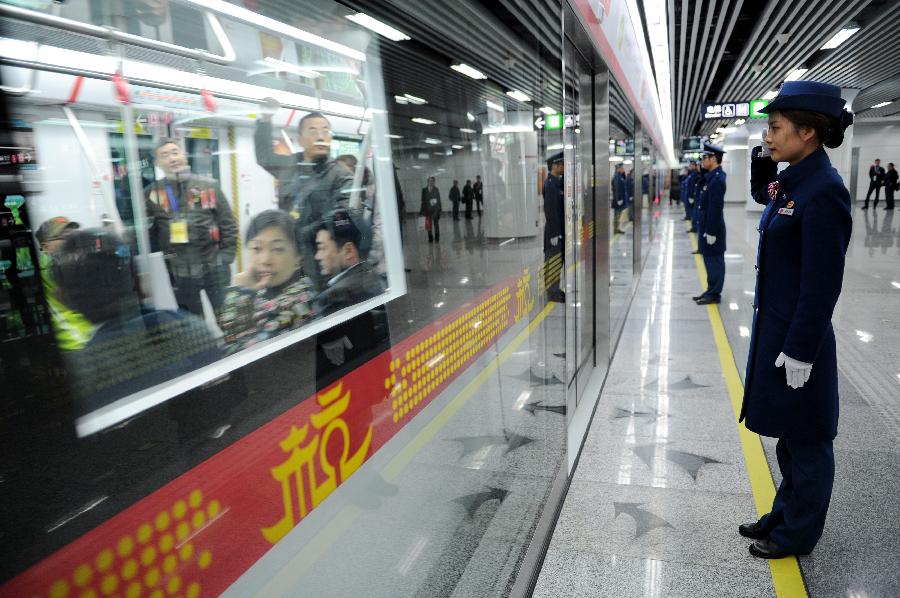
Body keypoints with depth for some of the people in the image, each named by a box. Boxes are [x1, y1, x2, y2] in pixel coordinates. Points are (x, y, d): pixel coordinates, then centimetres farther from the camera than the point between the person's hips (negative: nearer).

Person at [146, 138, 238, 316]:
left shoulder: (209, 186, 0)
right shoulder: (153, 193, 1)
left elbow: (228, 224, 1)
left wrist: (225, 258, -4)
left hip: (214, 268, -1)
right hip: (179, 274, 1)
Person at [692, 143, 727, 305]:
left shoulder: (717, 179, -19)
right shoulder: (711, 177, 11)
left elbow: (715, 208, -22)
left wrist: (711, 232, -21)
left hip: (712, 229, -10)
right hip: (707, 227, 10)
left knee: (714, 261, -1)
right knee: (710, 260, 15)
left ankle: (714, 294, 7)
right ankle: (711, 290, 24)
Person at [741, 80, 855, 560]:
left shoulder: (823, 192, -21)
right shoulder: (791, 180, 4)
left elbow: (822, 285, -21)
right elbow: (760, 194, 29)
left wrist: (800, 352, -18)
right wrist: (763, 157, 10)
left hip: (798, 339, -9)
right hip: (774, 329, 9)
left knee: (805, 440, 10)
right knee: (788, 434, 21)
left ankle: (797, 533, 28)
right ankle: (785, 514, 39)